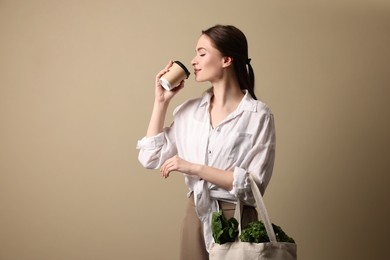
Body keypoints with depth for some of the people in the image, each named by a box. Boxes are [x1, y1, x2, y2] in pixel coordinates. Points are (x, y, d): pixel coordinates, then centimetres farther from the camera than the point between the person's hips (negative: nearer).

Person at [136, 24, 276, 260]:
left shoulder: (258, 115, -12)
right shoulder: (190, 110, 4)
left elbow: (254, 185, -17)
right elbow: (151, 158, 3)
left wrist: (194, 168, -19)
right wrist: (161, 101, 0)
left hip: (235, 218, -5)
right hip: (196, 215, 5)